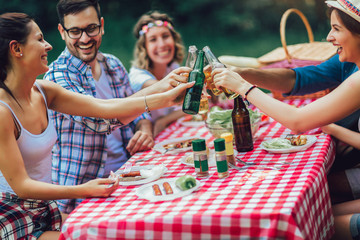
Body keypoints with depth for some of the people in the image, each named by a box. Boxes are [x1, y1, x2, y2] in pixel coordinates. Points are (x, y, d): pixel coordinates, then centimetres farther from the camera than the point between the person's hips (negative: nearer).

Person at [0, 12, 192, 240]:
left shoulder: (42, 91, 1)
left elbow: (104, 107, -2)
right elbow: (21, 185, -21)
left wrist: (166, 98, -4)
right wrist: (82, 190, -30)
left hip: (47, 210, 7)